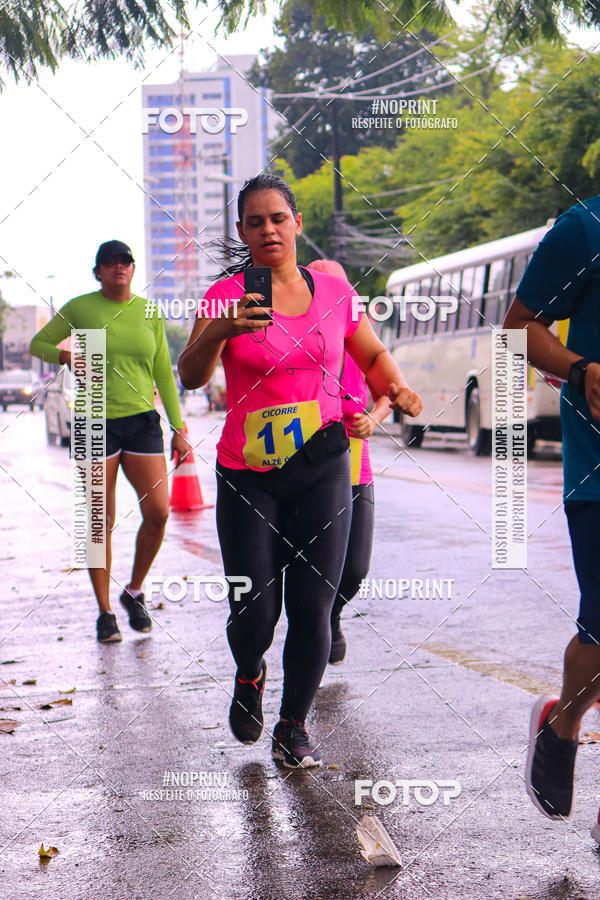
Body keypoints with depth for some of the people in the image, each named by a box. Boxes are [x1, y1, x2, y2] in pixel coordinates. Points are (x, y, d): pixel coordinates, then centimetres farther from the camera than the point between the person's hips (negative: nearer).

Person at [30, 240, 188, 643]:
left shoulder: (149, 312, 7)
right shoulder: (80, 308, 0)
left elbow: (164, 374, 10)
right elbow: (38, 344, 11)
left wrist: (178, 427, 6)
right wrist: (66, 356, -10)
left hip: (142, 421, 2)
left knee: (158, 512, -7)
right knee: (102, 522, 0)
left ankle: (134, 593, 17)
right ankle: (105, 613, 14)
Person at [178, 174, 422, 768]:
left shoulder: (333, 291, 4)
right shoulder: (227, 296, -4)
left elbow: (373, 354, 20)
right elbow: (190, 377, -17)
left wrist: (396, 390, -1)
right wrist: (219, 331, -36)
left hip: (323, 470, 2)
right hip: (247, 477, -1)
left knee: (312, 610, -1)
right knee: (255, 611, -2)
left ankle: (293, 727, 19)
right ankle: (249, 676, 33)